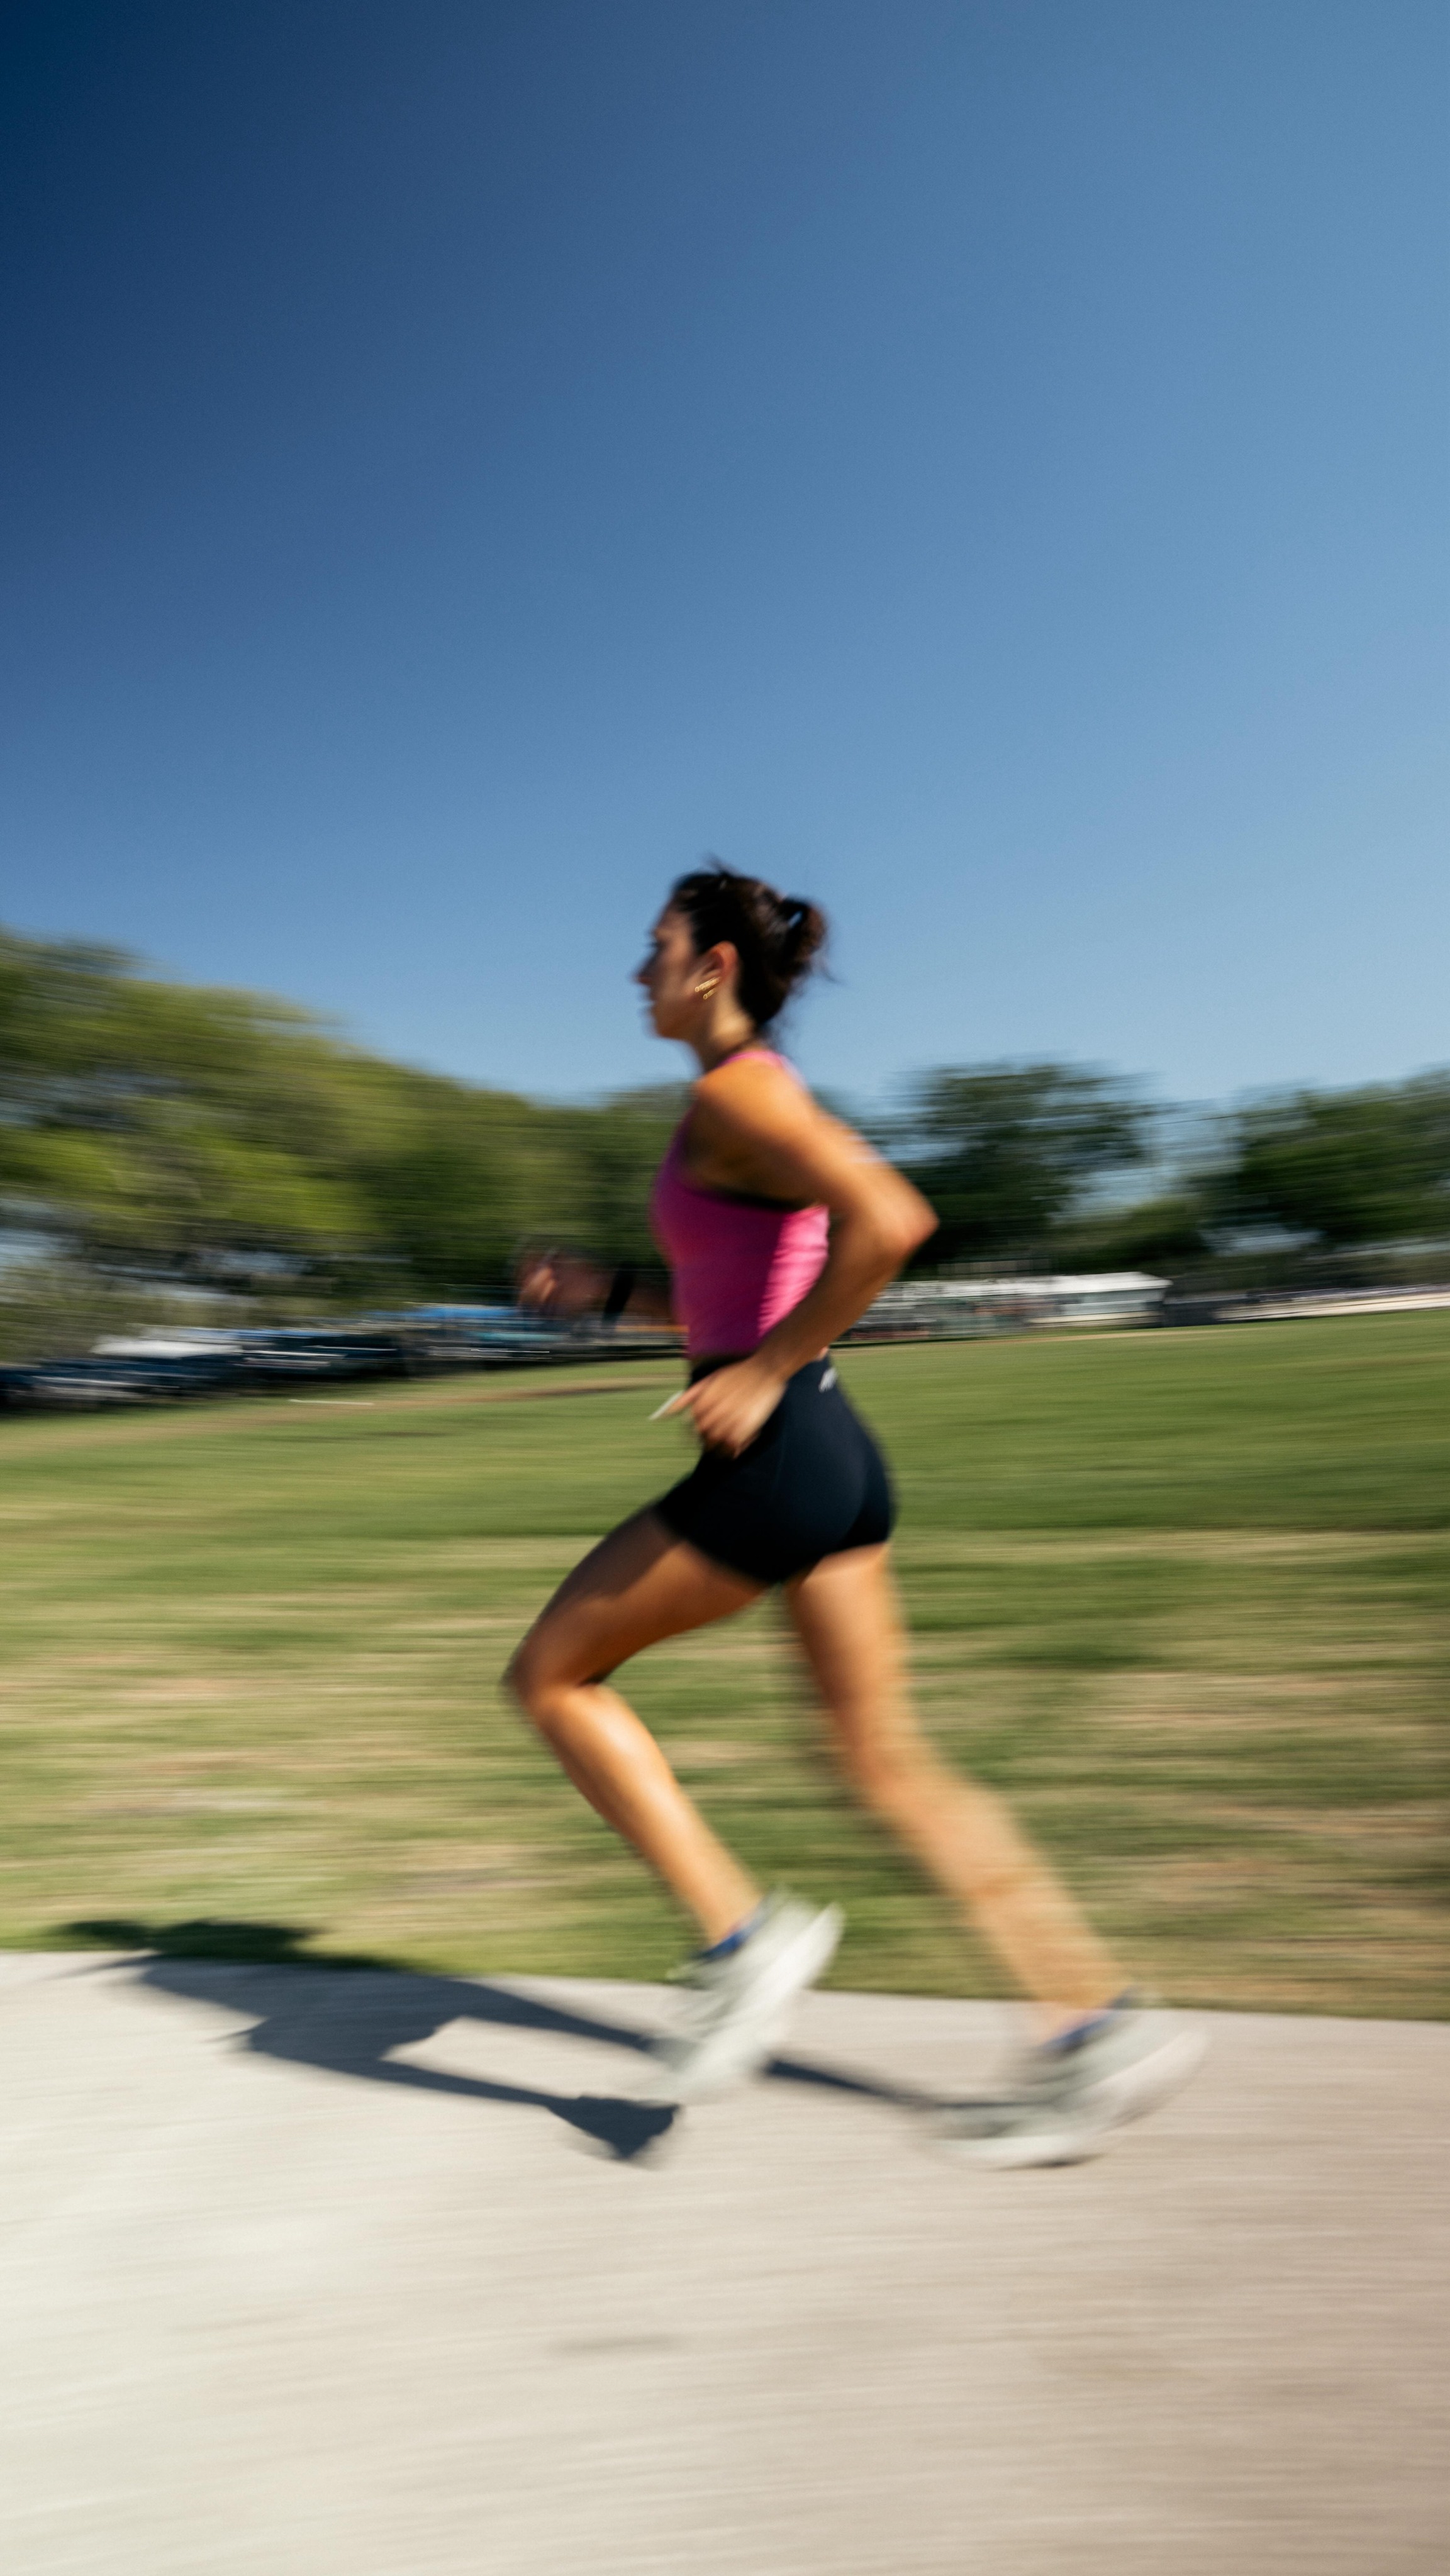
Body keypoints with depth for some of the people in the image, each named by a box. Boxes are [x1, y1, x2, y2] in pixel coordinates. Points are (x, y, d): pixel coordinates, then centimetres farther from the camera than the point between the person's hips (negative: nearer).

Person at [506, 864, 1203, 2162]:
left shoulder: (735, 1089, -11)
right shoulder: (768, 1104, 18)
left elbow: (892, 1221, -27)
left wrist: (761, 1374, -20)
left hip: (775, 1461, -10)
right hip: (833, 1456, 10)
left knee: (549, 1674, 7)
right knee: (887, 1762, 12)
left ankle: (740, 1936, 6)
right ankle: (1097, 2030, 15)